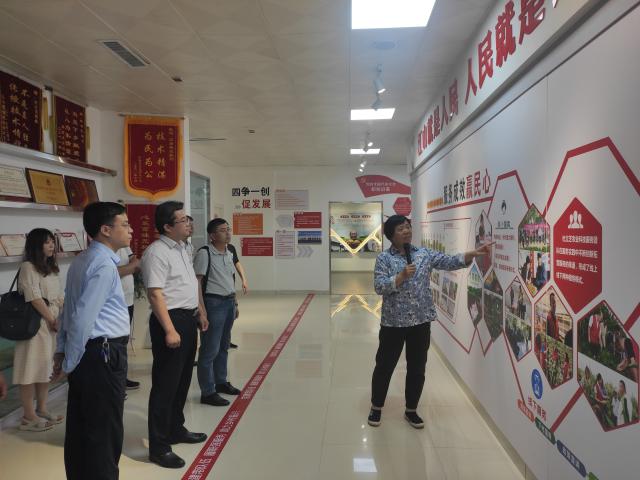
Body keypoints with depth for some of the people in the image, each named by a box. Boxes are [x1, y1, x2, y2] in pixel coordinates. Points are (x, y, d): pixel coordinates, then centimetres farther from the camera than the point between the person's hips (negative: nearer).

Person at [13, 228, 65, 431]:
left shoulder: (51, 268, 14)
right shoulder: (28, 267, -11)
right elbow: (35, 299, -17)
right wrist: (53, 321, -12)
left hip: (52, 323, 8)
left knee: (46, 368, 14)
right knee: (31, 369, -2)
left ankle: (41, 410, 25)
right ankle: (29, 417, 6)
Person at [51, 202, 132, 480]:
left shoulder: (84, 261, 12)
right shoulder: (104, 265, -19)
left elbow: (71, 310, 15)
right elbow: (83, 318, -22)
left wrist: (62, 350, 17)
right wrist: (70, 362, -13)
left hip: (87, 353, 10)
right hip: (103, 354, -10)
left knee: (80, 425, 19)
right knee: (105, 429, 3)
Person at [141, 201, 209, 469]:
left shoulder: (181, 248, 13)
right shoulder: (157, 252, -17)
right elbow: (156, 294, -23)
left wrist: (200, 313, 22)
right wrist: (170, 330, -27)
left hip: (188, 319, 10)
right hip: (170, 320, -9)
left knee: (182, 380, 21)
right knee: (165, 384, 0)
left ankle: (176, 429, 38)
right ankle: (159, 447, 14)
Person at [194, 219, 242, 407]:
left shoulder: (229, 254, 11)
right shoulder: (204, 253, -13)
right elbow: (197, 281, -15)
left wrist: (234, 302, 16)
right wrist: (201, 308, -19)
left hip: (229, 302, 8)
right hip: (214, 303, -8)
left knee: (223, 346, 19)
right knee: (210, 349, -1)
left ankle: (221, 382, 34)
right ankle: (207, 392, 9)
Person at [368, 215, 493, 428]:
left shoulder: (424, 254, 4)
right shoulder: (384, 258, -5)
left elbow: (450, 262, -2)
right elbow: (379, 287, -14)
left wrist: (473, 253, -16)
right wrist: (402, 276, -24)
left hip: (421, 322, 3)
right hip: (393, 322, -3)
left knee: (417, 369, 13)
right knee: (384, 366, 9)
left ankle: (411, 410, 31)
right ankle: (376, 408, 29)